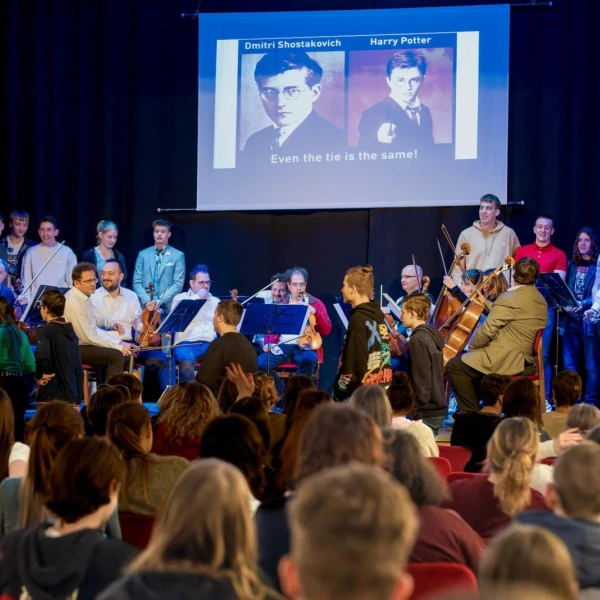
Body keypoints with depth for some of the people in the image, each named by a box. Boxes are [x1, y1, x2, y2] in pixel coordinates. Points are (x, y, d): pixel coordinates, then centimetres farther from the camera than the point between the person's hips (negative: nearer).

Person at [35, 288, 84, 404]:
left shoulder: (45, 330, -9)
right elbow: (78, 369, 15)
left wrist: (39, 375, -13)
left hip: (50, 397, -7)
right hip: (70, 395, 7)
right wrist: (78, 400, 18)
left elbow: (42, 355, -31)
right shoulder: (71, 330, 13)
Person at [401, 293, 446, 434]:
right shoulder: (431, 335, 11)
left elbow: (421, 380, -19)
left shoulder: (418, 339, -15)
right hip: (438, 408, 9)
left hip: (426, 413, -9)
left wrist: (418, 414, -16)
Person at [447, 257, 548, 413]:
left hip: (505, 359, -10)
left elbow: (488, 330, -15)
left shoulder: (510, 298, -16)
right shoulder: (541, 300, 12)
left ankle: (471, 411, -2)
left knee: (454, 366, -3)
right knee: (471, 361, 29)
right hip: (524, 358, 10)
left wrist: (471, 347, 1)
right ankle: (476, 404, 26)